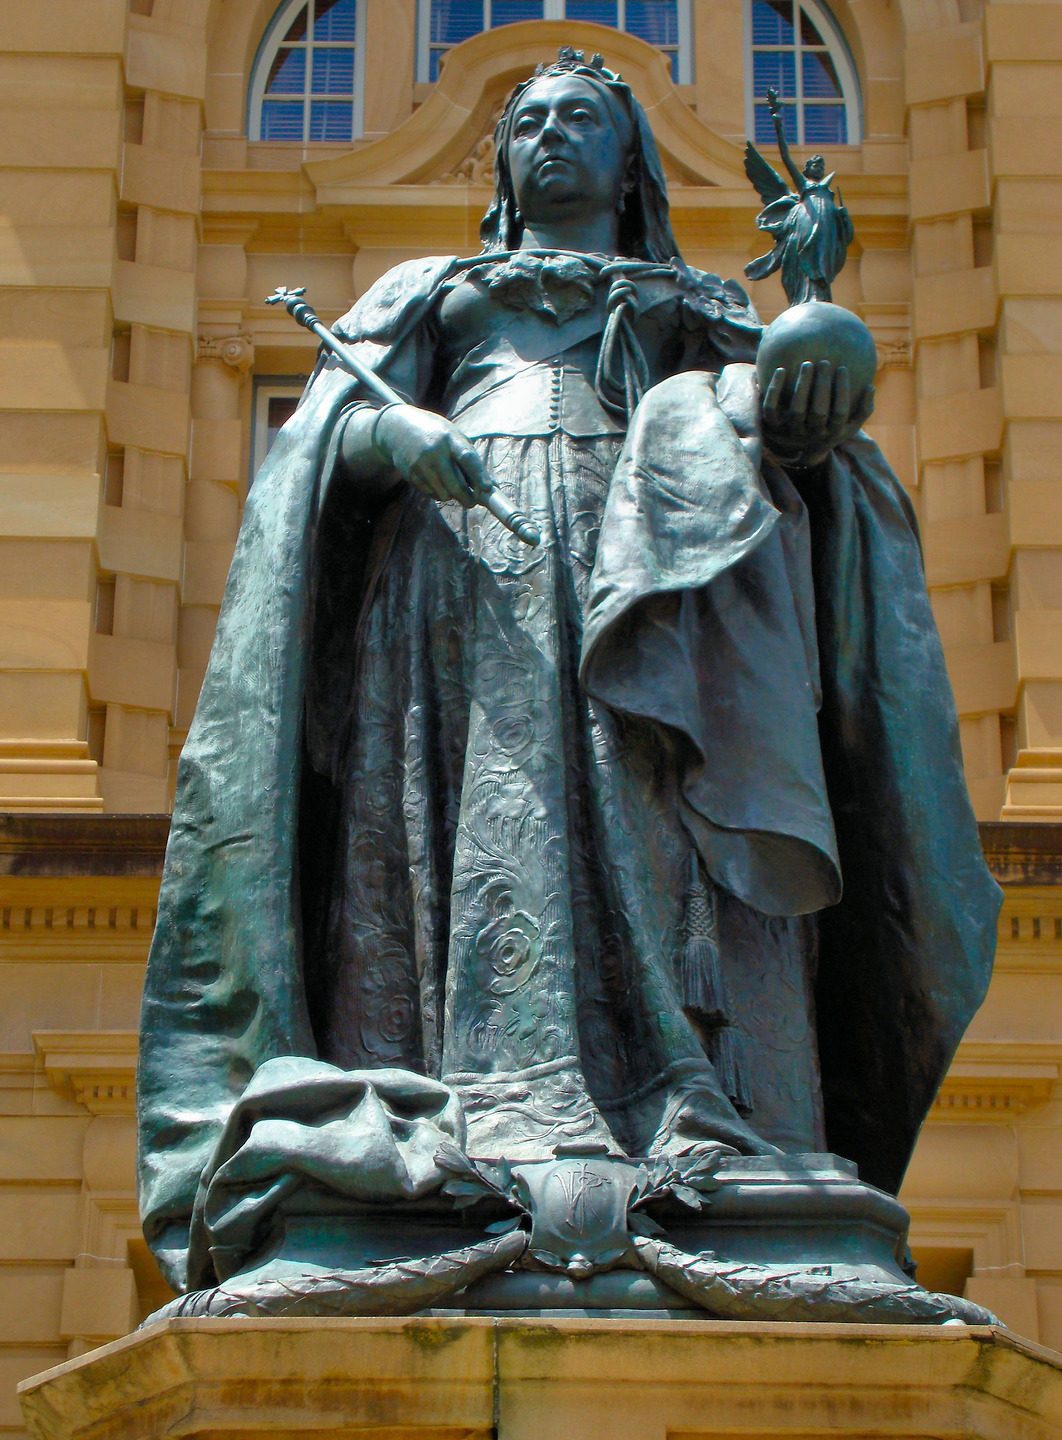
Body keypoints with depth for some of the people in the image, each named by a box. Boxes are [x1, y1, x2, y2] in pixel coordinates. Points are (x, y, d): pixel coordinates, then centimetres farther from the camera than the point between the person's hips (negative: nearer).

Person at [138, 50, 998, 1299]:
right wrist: (403, 435, -11)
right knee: (486, 830, -21)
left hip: (653, 574, 0)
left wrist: (806, 405, -15)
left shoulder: (697, 306, 30)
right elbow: (331, 422, 14)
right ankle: (492, 1111, -35)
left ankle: (698, 1119, -36)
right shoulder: (433, 292, 30)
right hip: (464, 563, 0)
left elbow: (787, 414, 12)